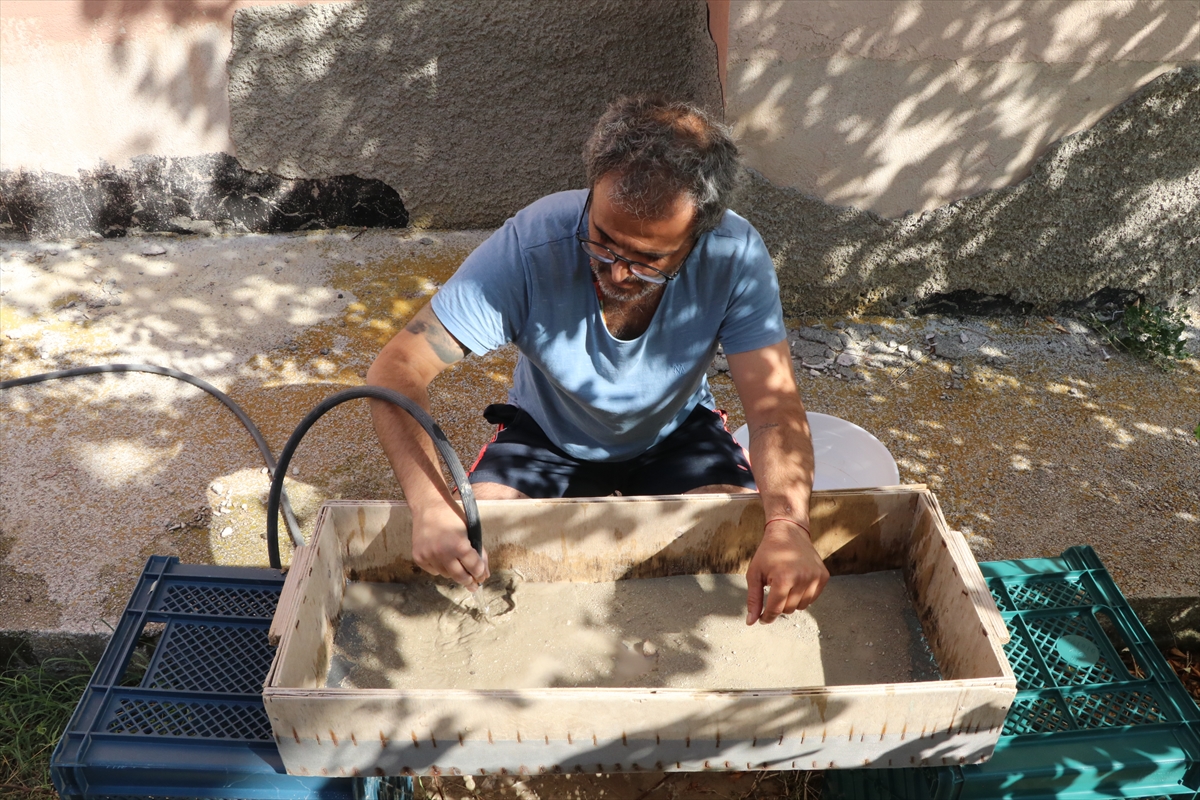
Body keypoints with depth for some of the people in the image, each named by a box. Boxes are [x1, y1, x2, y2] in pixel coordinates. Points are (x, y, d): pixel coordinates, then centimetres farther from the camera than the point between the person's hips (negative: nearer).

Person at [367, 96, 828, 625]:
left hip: (676, 434, 0)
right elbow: (398, 369, -30)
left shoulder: (735, 258, -29)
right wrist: (430, 503, -48)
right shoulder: (530, 246, -32)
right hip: (547, 435, 0)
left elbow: (774, 407, -31)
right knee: (468, 551, -23)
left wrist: (786, 526, -52)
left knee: (755, 546, -25)